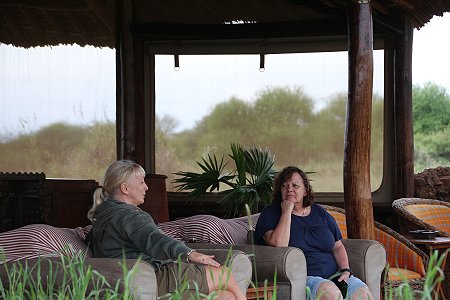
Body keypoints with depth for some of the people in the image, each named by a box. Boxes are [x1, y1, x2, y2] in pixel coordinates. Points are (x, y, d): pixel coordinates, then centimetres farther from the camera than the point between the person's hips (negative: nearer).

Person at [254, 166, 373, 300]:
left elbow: (338, 246, 18)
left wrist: (345, 270, 0)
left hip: (332, 275, 5)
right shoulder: (270, 213, 5)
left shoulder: (319, 212, 19)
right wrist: (287, 211, -8)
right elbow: (278, 245, -14)